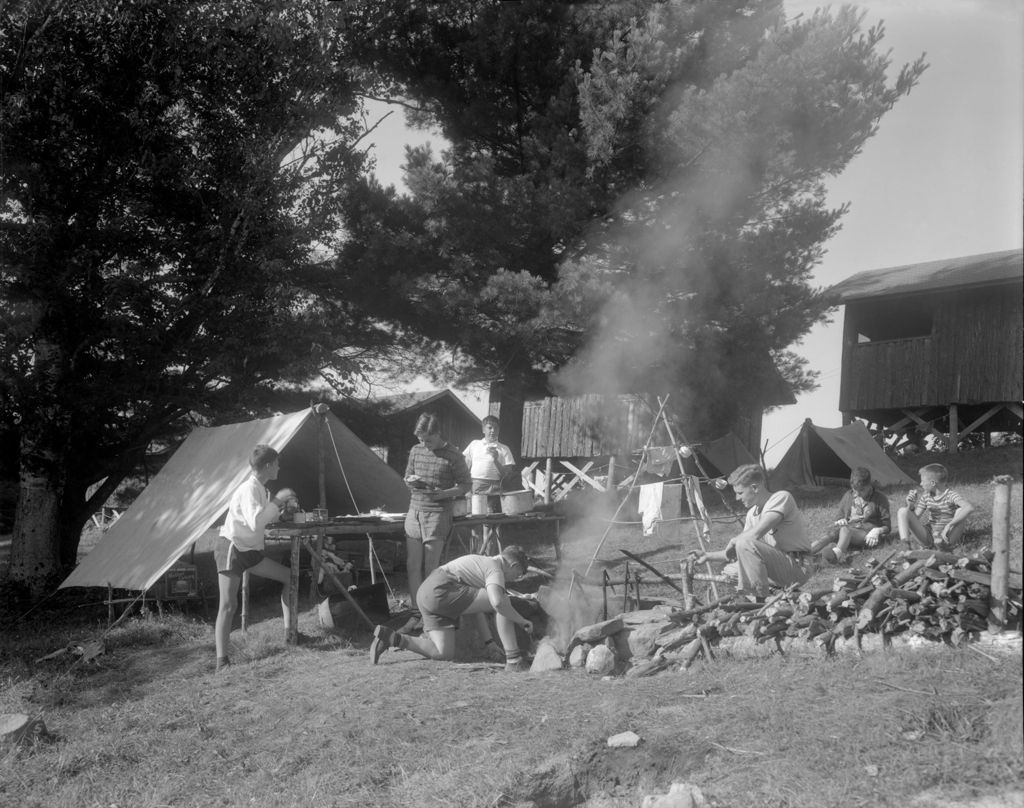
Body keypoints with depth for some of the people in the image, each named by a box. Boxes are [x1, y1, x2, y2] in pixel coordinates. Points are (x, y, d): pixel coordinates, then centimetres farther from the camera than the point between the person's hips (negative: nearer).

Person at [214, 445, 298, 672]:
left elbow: (266, 519, 21)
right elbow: (255, 522, -33)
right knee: (228, 605, -12)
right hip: (231, 549, -9)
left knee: (289, 576, 10)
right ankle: (222, 660, -14)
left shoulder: (261, 489, 9)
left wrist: (284, 508, 6)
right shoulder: (249, 489, -19)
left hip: (251, 551, 9)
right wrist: (276, 500, -25)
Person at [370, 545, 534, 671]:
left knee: (445, 655, 5)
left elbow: (479, 603, 36)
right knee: (504, 602, -8)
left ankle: (390, 637, 3)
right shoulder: (496, 569, -2)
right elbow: (497, 602, -21)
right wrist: (522, 621, -8)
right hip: (441, 590, -10)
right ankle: (513, 660, -11)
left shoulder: (482, 561, 28)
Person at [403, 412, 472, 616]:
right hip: (414, 512, 5)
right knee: (413, 566, 4)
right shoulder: (416, 451, 10)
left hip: (437, 514, -5)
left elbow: (465, 486, -2)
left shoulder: (453, 456, -6)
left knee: (431, 568, -5)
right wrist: (411, 481, -2)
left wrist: (441, 493, -17)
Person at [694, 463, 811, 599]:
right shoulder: (752, 513, 12)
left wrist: (732, 541, -10)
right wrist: (708, 556, 14)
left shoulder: (782, 497, -13)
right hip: (780, 566, 9)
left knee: (745, 543, -25)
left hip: (797, 567, -9)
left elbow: (756, 533, -26)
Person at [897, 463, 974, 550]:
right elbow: (914, 518, 7)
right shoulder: (926, 496, 7)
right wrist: (910, 506, -14)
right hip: (928, 536, 5)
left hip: (945, 537, -4)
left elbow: (970, 508, -32)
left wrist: (949, 525, -36)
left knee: (961, 511, -29)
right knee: (903, 511, -14)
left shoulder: (950, 495, -12)